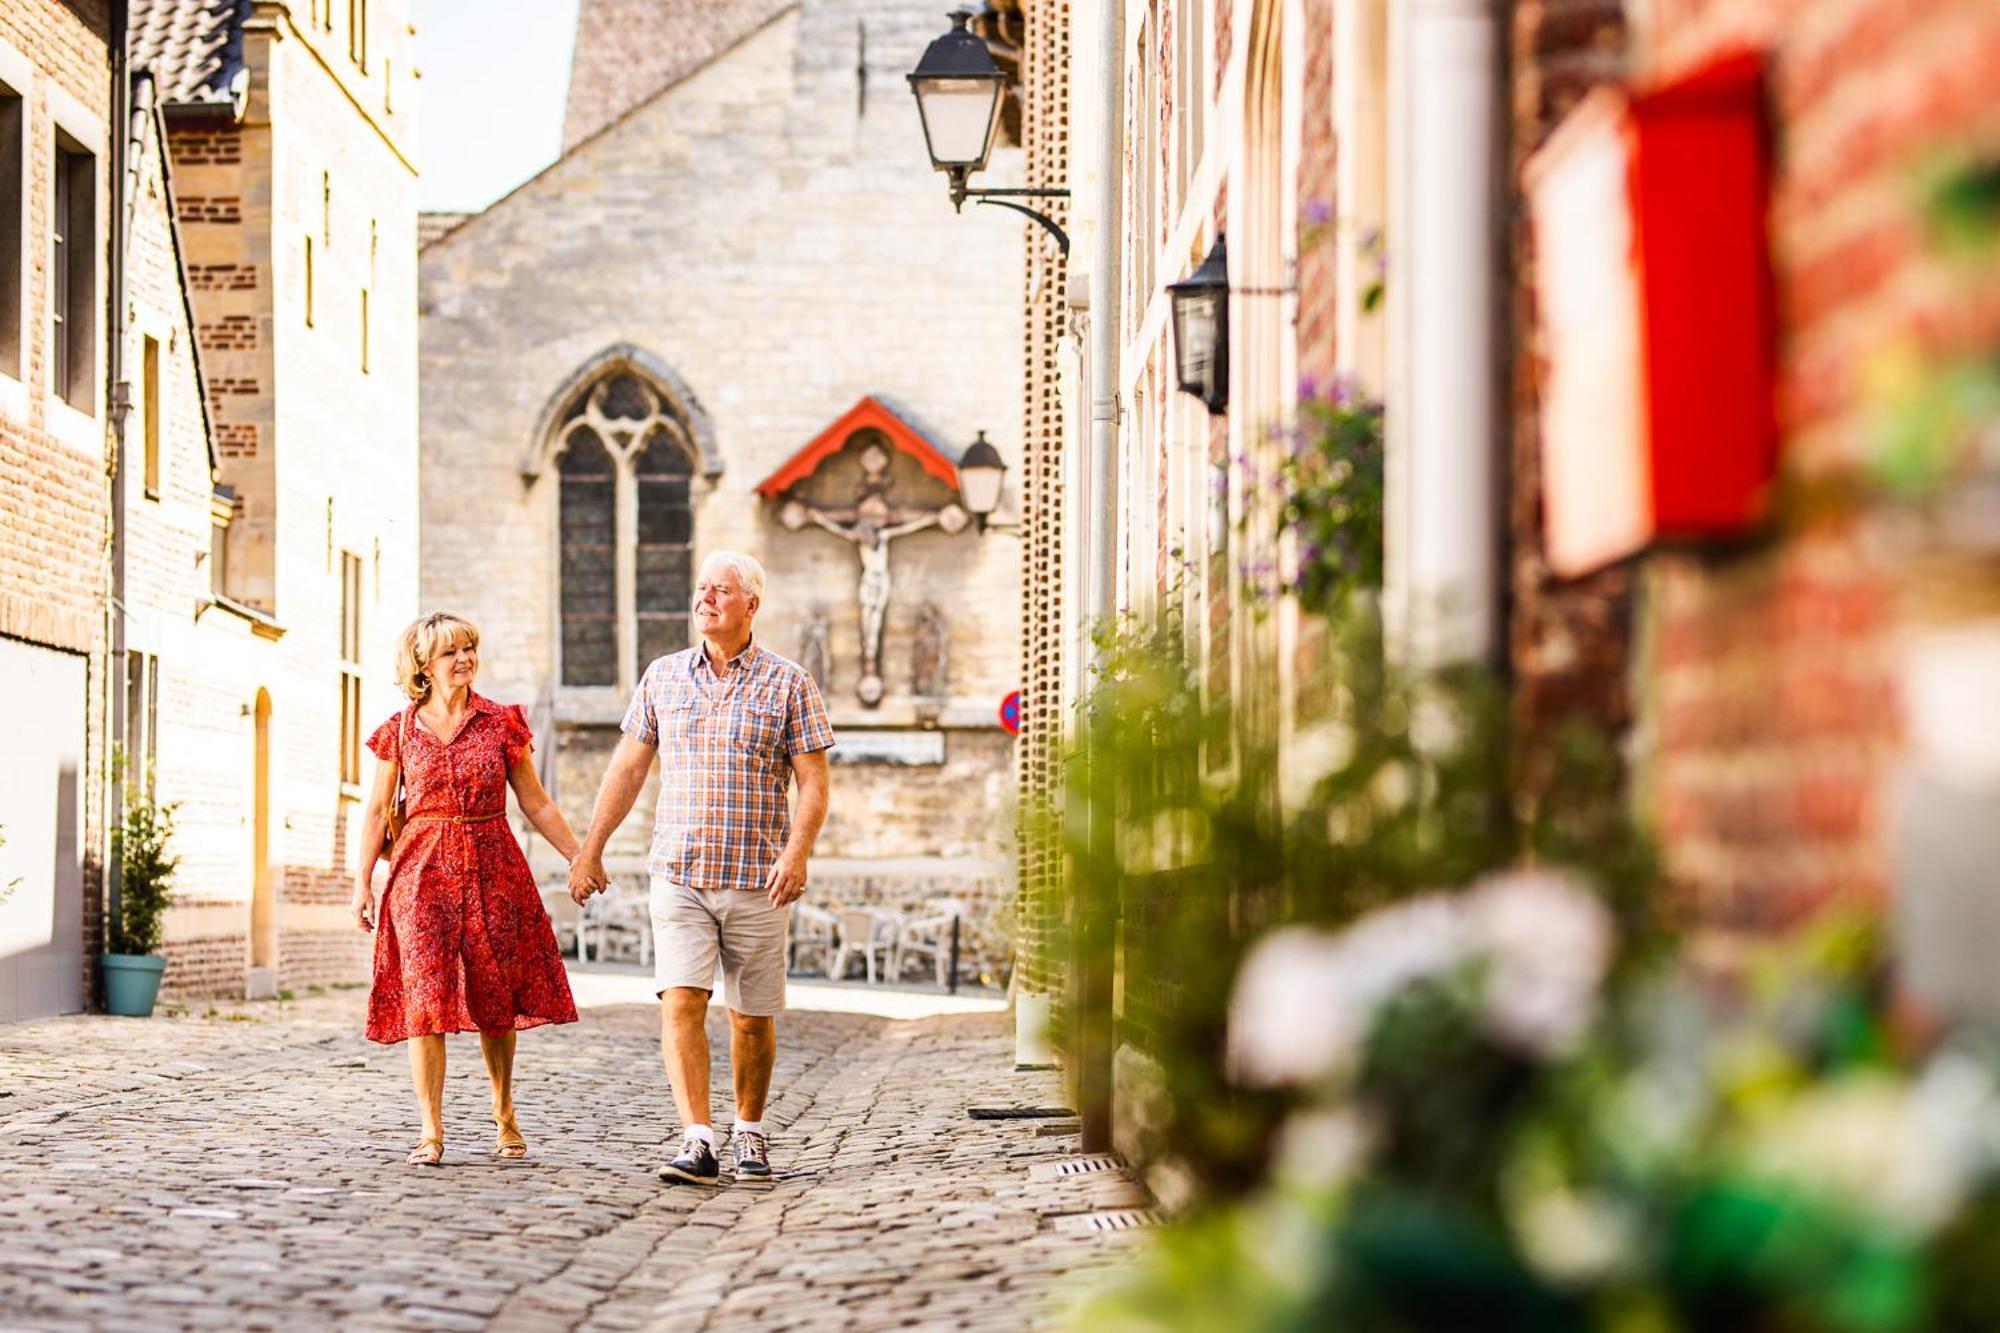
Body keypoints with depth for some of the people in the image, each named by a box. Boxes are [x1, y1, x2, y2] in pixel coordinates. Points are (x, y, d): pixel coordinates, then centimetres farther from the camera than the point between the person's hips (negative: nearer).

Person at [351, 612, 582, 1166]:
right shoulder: (401, 730, 5)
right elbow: (377, 810, 8)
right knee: (424, 995, -8)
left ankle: (505, 1116, 23)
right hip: (422, 871, -1)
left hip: (491, 868, 1)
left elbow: (536, 804, 8)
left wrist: (581, 859, 4)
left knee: (494, 998, 5)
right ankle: (430, 1130, -7)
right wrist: (362, 881, 1)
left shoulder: (501, 723, 5)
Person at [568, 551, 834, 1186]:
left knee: (752, 1016, 7)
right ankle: (697, 1144, -17)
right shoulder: (662, 677, 9)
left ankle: (750, 1133, 25)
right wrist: (590, 848, 13)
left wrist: (798, 851, -17)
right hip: (678, 876, 1)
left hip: (757, 879, -1)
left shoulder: (788, 683, 1)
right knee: (681, 1003, -13)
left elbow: (813, 780, -2)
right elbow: (627, 768, 15)